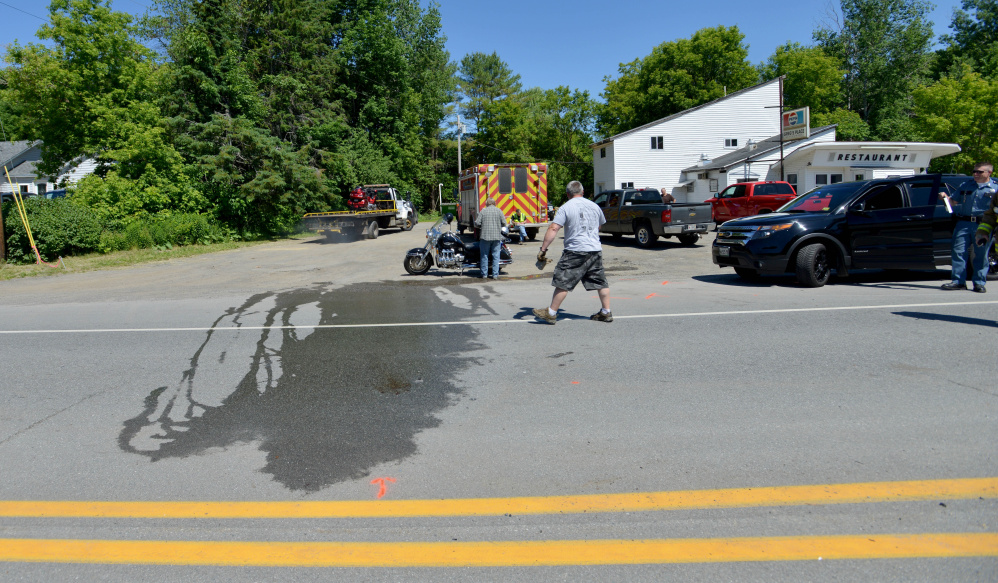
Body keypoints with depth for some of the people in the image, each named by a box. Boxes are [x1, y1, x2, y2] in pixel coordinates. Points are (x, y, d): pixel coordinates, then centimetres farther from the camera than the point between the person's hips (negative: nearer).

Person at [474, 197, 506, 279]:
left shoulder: (483, 211, 0)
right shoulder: (498, 211, 2)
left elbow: (477, 223, -2)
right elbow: (504, 223, 1)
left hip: (485, 236, -1)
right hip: (497, 237, 1)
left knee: (484, 255, 8)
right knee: (496, 256, 5)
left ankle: (484, 274, 10)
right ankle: (495, 275, 4)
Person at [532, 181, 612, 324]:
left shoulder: (565, 208, -5)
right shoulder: (594, 206, 12)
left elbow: (553, 229, -15)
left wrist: (543, 249, -14)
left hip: (575, 251, -5)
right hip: (596, 250, 5)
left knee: (562, 282, 0)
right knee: (601, 282, 13)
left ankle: (551, 313, 4)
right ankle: (606, 312, 18)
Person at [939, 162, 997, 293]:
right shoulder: (966, 185, 16)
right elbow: (954, 202, 22)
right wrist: (946, 197, 1)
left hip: (983, 225, -3)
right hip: (964, 223, 3)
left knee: (981, 255, 1)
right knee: (958, 251, -3)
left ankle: (979, 283, 8)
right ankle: (959, 281, 2)